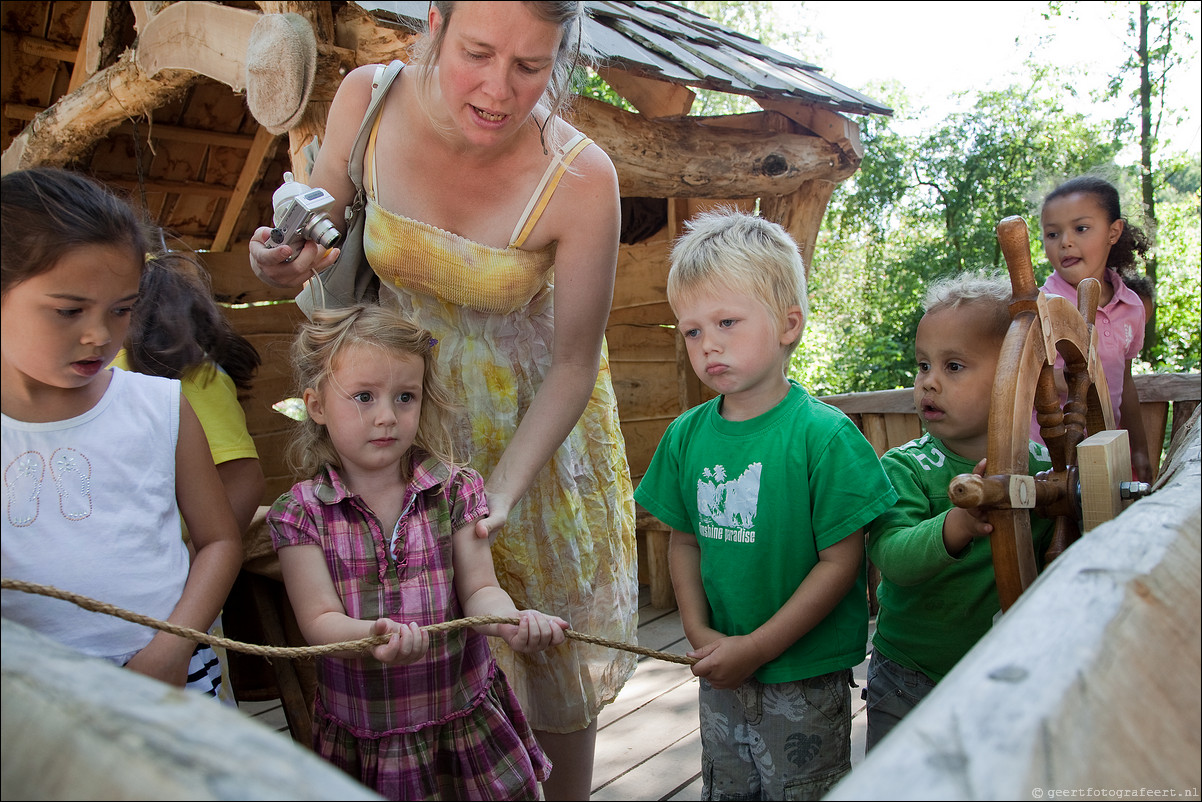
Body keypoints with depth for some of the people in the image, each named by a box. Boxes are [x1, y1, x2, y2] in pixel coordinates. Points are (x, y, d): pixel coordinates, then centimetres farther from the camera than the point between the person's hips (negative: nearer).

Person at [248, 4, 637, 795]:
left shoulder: (581, 178, -26)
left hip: (533, 415, -2)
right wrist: (289, 261, -22)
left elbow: (575, 364, -18)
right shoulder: (366, 100, -17)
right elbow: (322, 229, 1)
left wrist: (504, 488, -26)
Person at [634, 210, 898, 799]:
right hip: (719, 676, 5)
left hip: (806, 674, -5)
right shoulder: (686, 436, -3)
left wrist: (757, 648, -17)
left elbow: (840, 561, -17)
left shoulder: (824, 435, -18)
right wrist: (698, 632, -6)